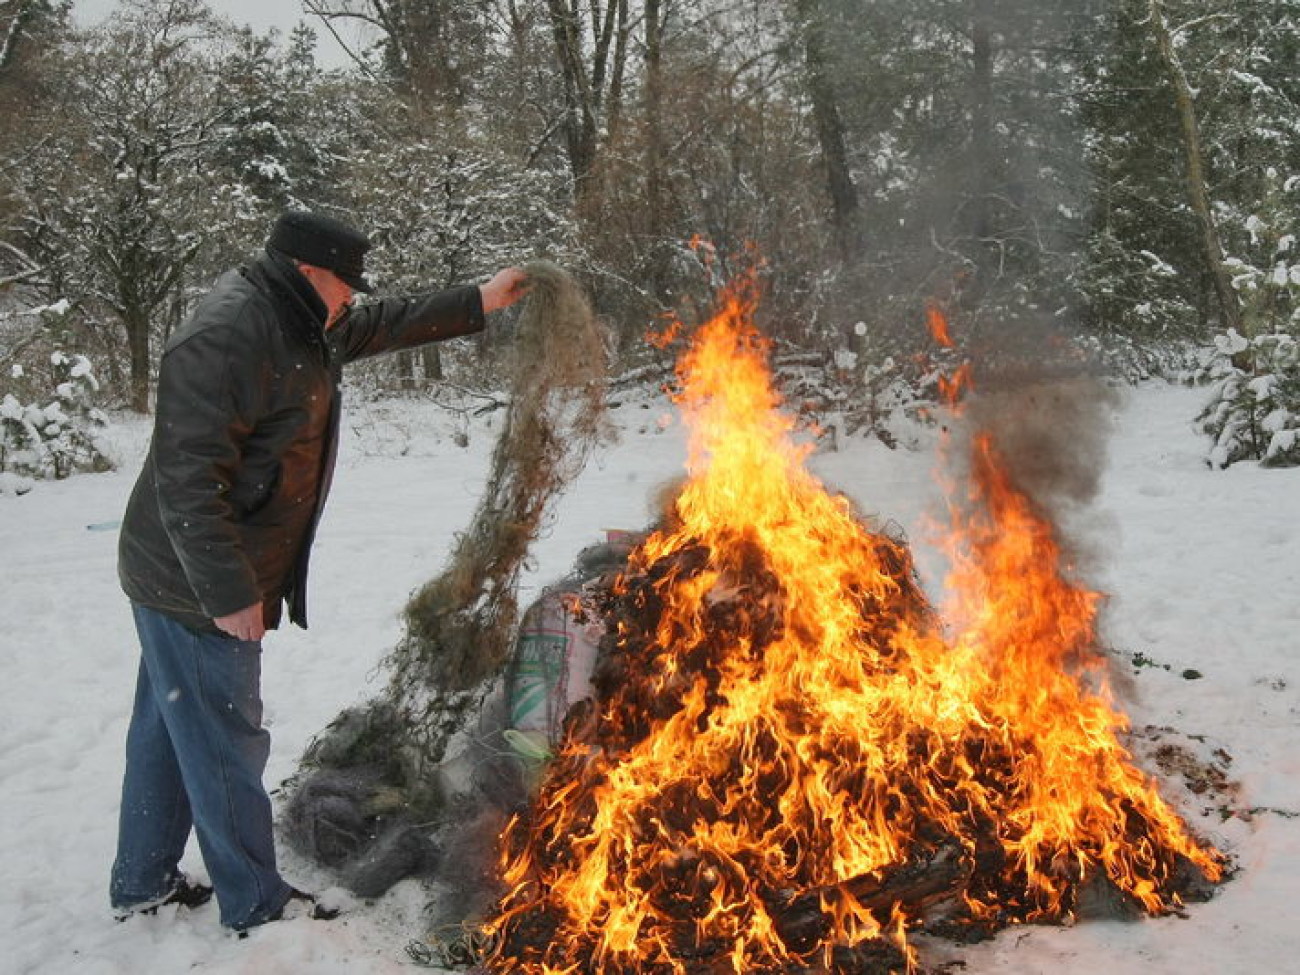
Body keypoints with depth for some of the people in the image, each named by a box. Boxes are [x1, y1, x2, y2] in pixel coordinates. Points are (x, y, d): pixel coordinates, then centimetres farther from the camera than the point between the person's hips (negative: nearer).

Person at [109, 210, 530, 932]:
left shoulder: (294, 323, 9)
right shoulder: (227, 338, -24)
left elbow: (383, 327, 24)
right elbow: (188, 479, -28)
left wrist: (478, 303, 22)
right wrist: (230, 593, -26)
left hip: (180, 579, 11)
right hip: (196, 589, -11)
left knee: (168, 730, 20)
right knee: (226, 744, 2)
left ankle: (143, 884, 36)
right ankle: (255, 904, 18)